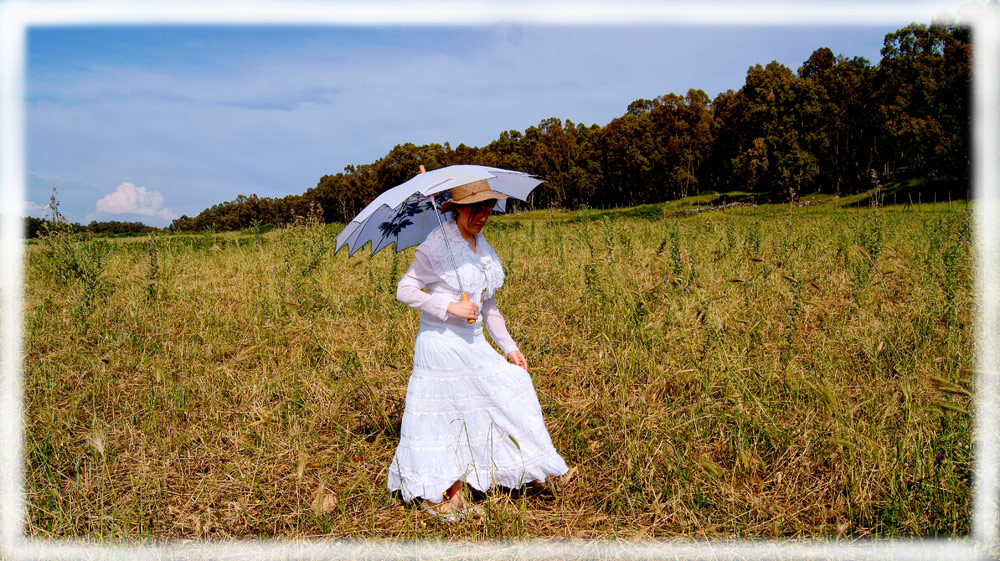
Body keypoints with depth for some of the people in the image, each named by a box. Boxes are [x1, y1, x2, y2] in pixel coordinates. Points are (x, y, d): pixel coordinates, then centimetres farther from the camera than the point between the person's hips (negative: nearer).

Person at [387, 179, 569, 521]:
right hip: (440, 342, -7)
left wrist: (509, 347, 14)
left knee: (467, 416, 9)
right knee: (440, 417, 1)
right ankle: (432, 498, 18)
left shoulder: (482, 248, 11)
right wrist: (450, 307, -21)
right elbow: (405, 291, -14)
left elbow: (488, 306, 17)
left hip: (472, 343, 7)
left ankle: (456, 495, 22)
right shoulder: (437, 245, -12)